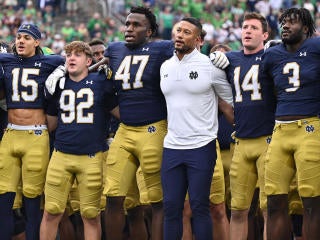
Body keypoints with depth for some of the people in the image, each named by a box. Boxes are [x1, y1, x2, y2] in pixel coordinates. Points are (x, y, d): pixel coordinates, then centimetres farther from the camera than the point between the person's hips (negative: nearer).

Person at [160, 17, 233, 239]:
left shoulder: (210, 66, -5)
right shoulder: (166, 67, 11)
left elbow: (230, 102, 3)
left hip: (201, 147, -5)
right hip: (172, 147, 5)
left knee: (200, 206, -4)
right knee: (171, 207, 5)